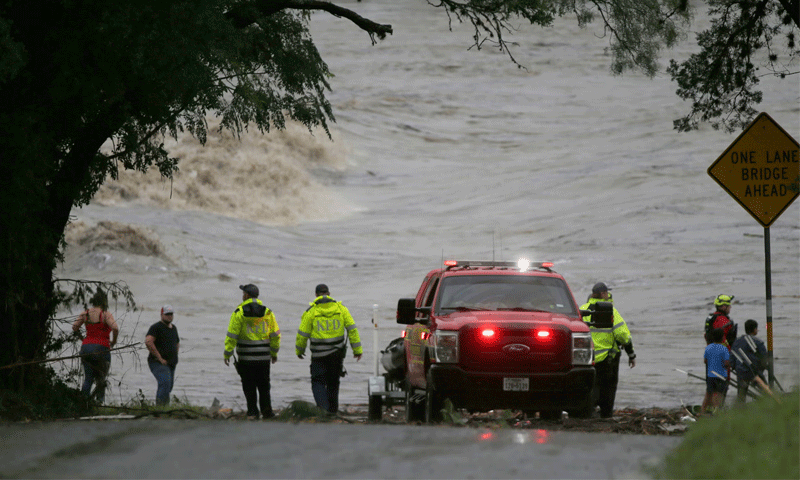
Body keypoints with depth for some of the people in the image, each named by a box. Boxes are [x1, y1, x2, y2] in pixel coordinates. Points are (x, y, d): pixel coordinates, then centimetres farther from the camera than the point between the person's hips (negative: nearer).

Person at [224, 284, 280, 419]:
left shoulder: (239, 312, -8)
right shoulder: (267, 312, 4)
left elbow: (232, 335, -10)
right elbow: (275, 334, 7)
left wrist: (227, 353, -4)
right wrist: (274, 352, 19)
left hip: (246, 357, -3)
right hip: (264, 357, 3)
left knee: (249, 386, 4)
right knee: (264, 385, 13)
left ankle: (252, 412, 0)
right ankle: (266, 410, 9)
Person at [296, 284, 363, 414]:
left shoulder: (311, 311, -7)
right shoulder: (340, 308, 1)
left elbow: (303, 334, -3)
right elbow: (352, 329, 0)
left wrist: (299, 350, 14)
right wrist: (357, 349, 5)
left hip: (319, 355, -3)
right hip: (337, 353, 3)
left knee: (318, 383, 1)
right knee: (333, 383, 16)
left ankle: (322, 407, -18)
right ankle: (333, 410, 21)